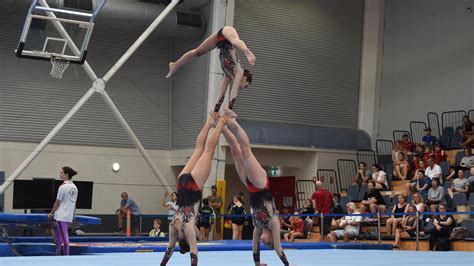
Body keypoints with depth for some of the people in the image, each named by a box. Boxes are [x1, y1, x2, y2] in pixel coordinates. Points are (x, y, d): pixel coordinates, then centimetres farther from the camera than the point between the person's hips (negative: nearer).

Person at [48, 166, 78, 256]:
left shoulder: (63, 187, -14)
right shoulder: (74, 188, 7)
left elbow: (57, 202, -9)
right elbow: (74, 203, 12)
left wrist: (51, 213, 1)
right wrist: (73, 214, 20)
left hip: (61, 215, -7)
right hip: (69, 216, 7)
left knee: (64, 237, -4)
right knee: (58, 236, 17)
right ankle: (57, 254, 22)